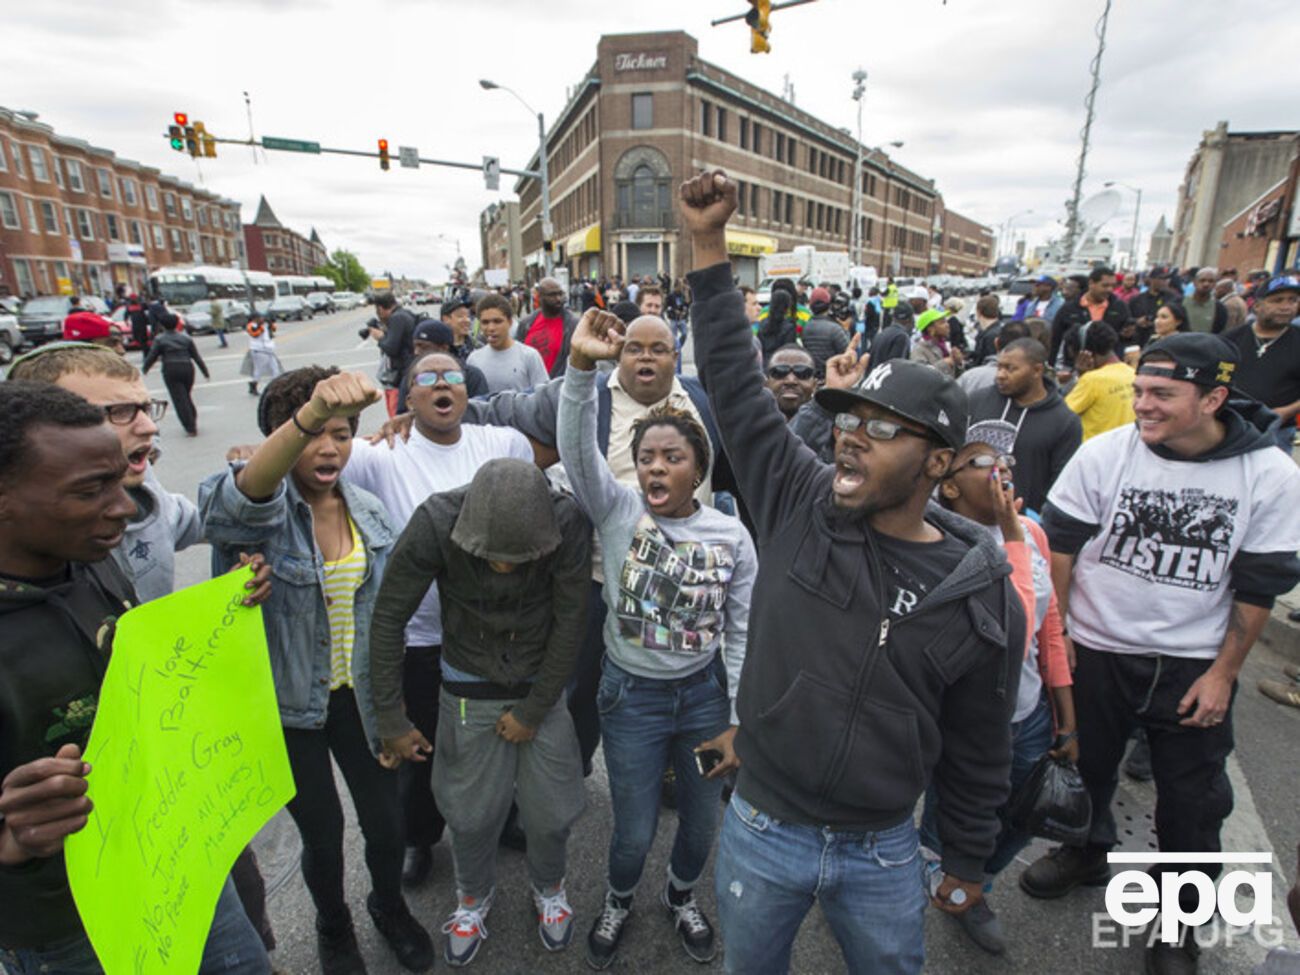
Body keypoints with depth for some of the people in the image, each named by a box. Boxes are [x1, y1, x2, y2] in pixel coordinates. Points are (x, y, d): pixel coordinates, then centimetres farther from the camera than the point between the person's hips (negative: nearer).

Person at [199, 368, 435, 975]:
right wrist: (309, 413, -63)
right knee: (322, 834, 11)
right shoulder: (261, 508, -17)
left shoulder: (368, 510, -2)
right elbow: (244, 495, -44)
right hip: (287, 704, -3)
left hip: (358, 696, 3)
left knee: (387, 821, 10)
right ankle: (333, 926, 45)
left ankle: (389, 905, 44)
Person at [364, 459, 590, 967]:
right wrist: (391, 720, -8)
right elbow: (389, 616, -14)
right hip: (470, 689, 0)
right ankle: (474, 895, 45)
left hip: (543, 682, 0)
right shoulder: (436, 522, -27)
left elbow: (570, 620, -14)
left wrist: (534, 709, -7)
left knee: (551, 810, 9)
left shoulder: (568, 522, -27)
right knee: (472, 814, 11)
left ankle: (548, 886, 44)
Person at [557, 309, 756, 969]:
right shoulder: (617, 512, -12)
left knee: (702, 821, 21)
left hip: (704, 692, 2)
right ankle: (618, 901, 51)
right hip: (630, 693, -1)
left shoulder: (731, 536, -9)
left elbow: (743, 633, -3)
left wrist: (736, 722, -1)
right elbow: (576, 448, -30)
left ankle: (681, 897, 56)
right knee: (634, 832, 15)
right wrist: (581, 366, -44)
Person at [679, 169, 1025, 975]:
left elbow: (977, 752, -1)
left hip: (884, 854, 0)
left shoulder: (984, 596, -13)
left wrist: (967, 863, 10)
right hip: (760, 832, 1)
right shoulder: (799, 505, -14)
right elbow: (735, 385, -14)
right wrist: (709, 246, -16)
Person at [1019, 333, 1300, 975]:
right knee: (1085, 766, 18)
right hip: (1096, 651, 0)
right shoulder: (1102, 454, -13)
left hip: (1195, 667, 0)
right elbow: (1059, 548, -6)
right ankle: (1085, 852, 46)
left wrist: (1224, 671, -4)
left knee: (1192, 800, 13)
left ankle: (1178, 913, 37)